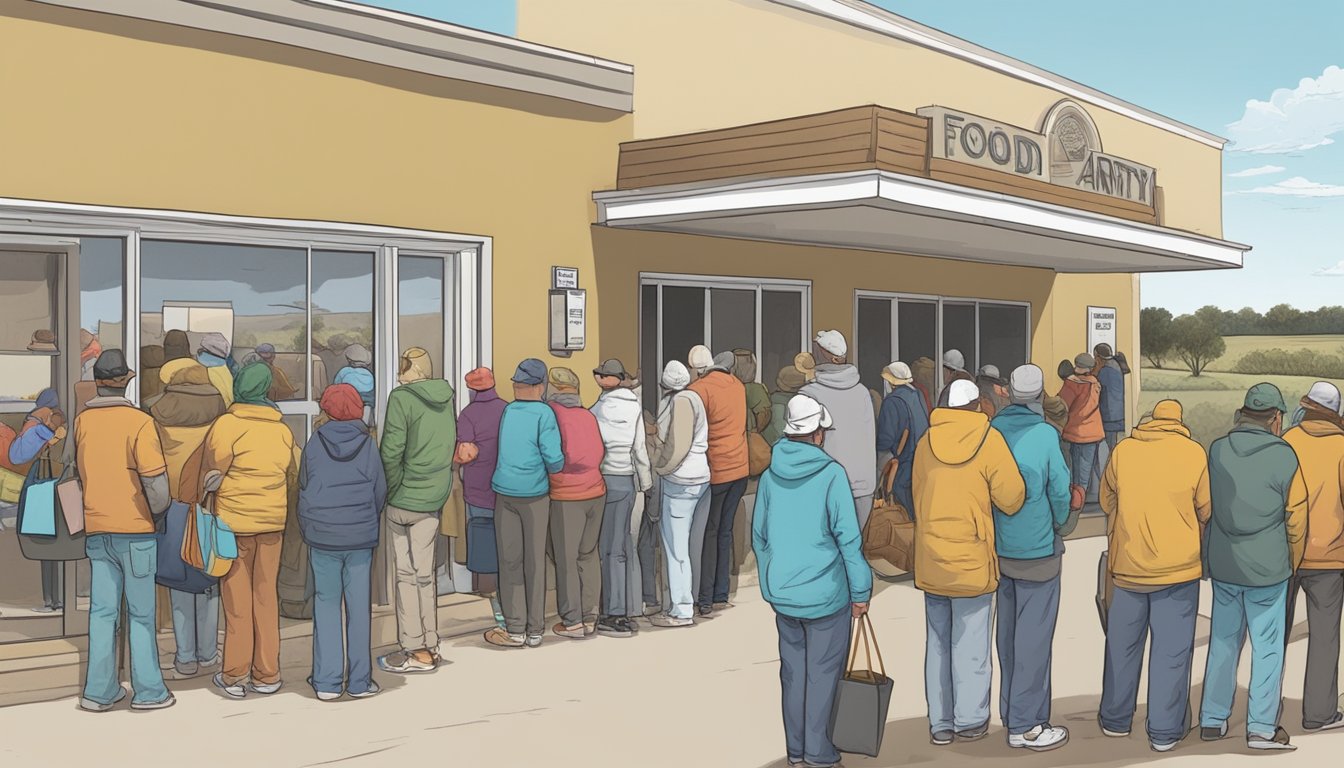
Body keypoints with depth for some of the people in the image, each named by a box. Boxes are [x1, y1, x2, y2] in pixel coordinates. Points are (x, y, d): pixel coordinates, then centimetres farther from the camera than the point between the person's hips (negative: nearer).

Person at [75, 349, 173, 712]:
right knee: (141, 612, 5)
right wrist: (156, 510, 1)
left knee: (102, 610, 10)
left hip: (95, 529, 4)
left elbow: (80, 474, 10)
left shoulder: (82, 421, 2)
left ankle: (100, 690, 12)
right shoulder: (139, 422, -14)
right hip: (134, 530, -4)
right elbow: (157, 485, -18)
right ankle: (147, 690, 11)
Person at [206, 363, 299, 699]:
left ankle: (234, 676, 11)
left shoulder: (227, 425, -11)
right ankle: (266, 675, 14)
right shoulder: (282, 430, 5)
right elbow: (293, 478, 11)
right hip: (272, 522, 4)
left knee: (237, 600, 4)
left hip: (234, 521, -4)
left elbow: (211, 474, -8)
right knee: (266, 597, 10)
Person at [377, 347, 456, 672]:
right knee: (424, 572, 13)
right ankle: (429, 646, 19)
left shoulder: (402, 398, -13)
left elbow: (391, 452, -16)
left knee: (406, 574, 3)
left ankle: (416, 651, 7)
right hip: (435, 498, 6)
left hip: (405, 499, -6)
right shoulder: (446, 397, 6)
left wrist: (391, 490, -5)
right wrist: (439, 486, 15)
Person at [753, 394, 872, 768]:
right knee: (823, 669, 8)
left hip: (781, 592, 5)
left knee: (793, 667, 15)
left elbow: (759, 536, 10)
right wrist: (860, 590, -5)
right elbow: (848, 537, -14)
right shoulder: (831, 474, -14)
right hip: (825, 591, -4)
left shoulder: (770, 476, 1)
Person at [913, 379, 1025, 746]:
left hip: (931, 560, 4)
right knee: (970, 645, 7)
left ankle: (940, 723, 19)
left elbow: (917, 497, 8)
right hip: (972, 560, -4)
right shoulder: (988, 440, -7)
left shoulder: (926, 441, 3)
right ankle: (969, 720, 14)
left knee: (938, 643, 13)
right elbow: (1012, 497, -8)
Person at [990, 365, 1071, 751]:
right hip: (1038, 549, -5)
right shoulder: (1045, 435, -15)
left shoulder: (992, 430, -3)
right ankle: (1025, 725, 6)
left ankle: (1012, 712, 27)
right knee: (1033, 637, 2)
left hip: (999, 547, 5)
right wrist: (1059, 523, 9)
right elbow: (1060, 490, -10)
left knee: (1008, 633, 16)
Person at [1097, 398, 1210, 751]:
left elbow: (1107, 499, 11)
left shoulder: (1123, 449, 0)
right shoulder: (1194, 453, -6)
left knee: (1122, 644, 14)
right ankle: (1165, 731, 11)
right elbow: (1206, 509, 3)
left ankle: (1115, 719, 26)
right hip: (1179, 566, -2)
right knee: (1171, 649, 6)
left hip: (1127, 564, 2)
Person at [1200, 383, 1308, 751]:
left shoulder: (1217, 450, -3)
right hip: (1268, 569, -4)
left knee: (1222, 643, 14)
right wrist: (1292, 563, 9)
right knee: (1267, 647, 7)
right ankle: (1262, 727, 12)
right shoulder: (1284, 455, -12)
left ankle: (1213, 720, 21)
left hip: (1223, 565, 4)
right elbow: (1296, 516, -6)